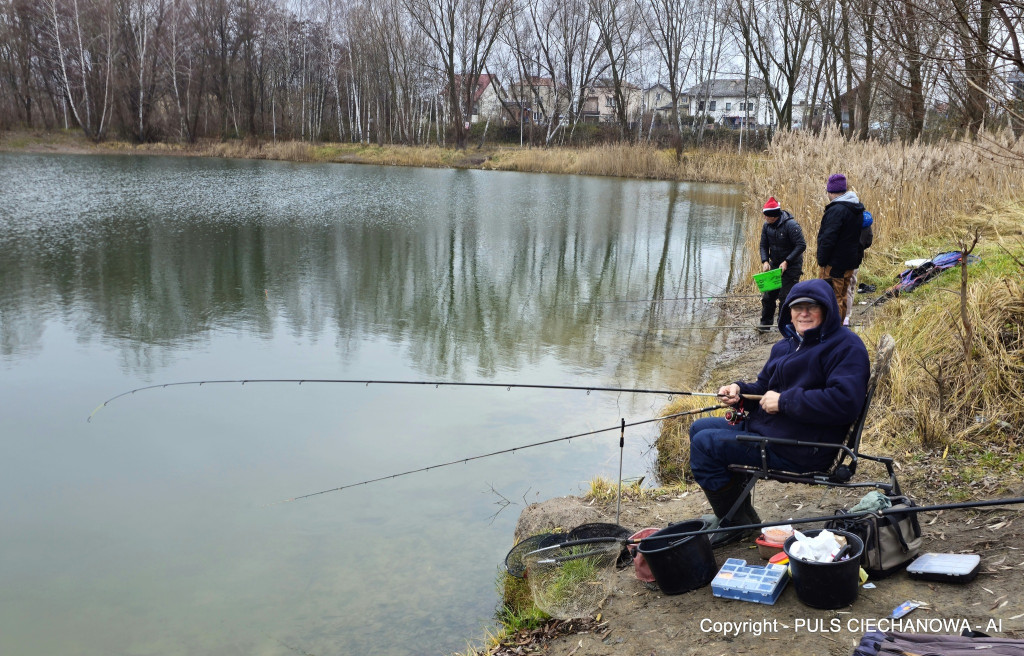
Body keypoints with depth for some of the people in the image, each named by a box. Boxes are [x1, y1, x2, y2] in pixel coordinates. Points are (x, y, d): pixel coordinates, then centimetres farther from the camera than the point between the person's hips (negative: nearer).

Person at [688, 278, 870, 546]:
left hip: (800, 448, -10)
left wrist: (784, 401, -22)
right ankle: (742, 512, 15)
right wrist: (739, 390, -2)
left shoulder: (846, 346, -13)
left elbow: (844, 403, -27)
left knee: (704, 444, -15)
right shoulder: (786, 345, 16)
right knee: (700, 428, 15)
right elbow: (764, 388, 23)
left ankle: (736, 523, 2)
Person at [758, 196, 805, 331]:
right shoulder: (767, 226, -1)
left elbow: (801, 245, -22)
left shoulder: (791, 225, -21)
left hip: (791, 266, -6)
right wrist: (765, 261, -10)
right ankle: (766, 324, 19)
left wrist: (786, 262, -25)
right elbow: (764, 245, 7)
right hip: (774, 265, 6)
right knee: (768, 295, 7)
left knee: (785, 297, -6)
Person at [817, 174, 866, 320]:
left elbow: (828, 239, -22)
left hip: (835, 263, -9)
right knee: (842, 297, 18)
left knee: (832, 298, -4)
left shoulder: (836, 210, -19)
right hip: (850, 262, 9)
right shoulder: (857, 209, 11)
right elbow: (861, 237, 18)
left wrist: (822, 261, -14)